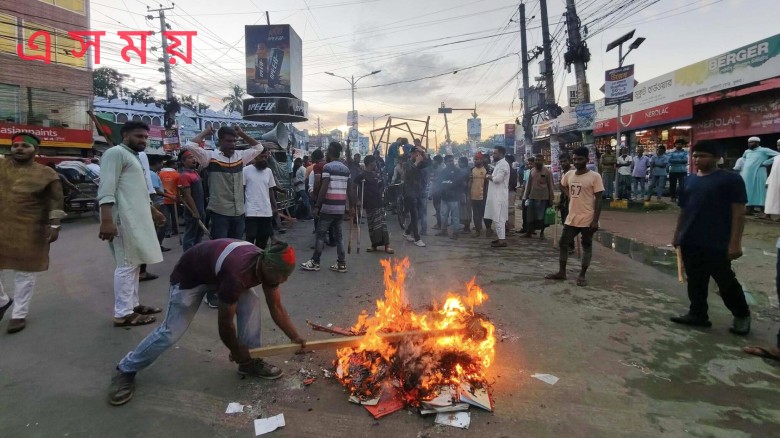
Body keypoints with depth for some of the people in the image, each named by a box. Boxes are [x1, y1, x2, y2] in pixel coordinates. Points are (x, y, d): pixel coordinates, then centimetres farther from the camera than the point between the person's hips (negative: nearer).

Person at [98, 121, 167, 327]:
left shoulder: (135, 157, 23)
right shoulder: (116, 153, -7)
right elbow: (106, 188, -18)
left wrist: (153, 211, 38)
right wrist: (106, 219, -27)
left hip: (137, 218, 10)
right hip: (124, 219, -10)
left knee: (134, 263, 13)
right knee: (127, 264, -8)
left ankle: (132, 305, 22)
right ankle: (123, 314, -3)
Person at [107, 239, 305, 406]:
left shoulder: (268, 265, -20)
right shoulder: (237, 275, -43)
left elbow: (276, 307, -6)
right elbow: (225, 322, -28)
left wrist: (295, 337, -10)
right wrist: (236, 352, -11)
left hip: (219, 272, 7)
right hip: (189, 276, -7)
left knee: (251, 302, -12)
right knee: (170, 332, -7)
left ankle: (250, 362, 1)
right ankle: (125, 371, 16)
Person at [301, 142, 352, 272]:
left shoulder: (327, 167, -9)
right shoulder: (346, 169, 12)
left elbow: (323, 188, -15)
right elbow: (347, 189, 13)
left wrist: (317, 206, -12)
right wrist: (347, 205, 20)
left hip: (328, 206, -6)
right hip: (341, 207, 7)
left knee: (321, 234, 2)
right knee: (338, 235, 10)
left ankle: (315, 262, 8)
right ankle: (341, 263, 10)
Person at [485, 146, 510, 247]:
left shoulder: (503, 164, -14)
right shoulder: (499, 164, 18)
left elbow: (497, 179, -22)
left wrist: (490, 177, -6)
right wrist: (491, 177, 2)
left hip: (499, 196, -10)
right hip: (496, 195, 10)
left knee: (499, 218, -8)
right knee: (497, 218, 14)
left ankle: (502, 240, -5)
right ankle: (500, 237, 20)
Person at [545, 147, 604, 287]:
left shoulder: (595, 176, -11)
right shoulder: (569, 175, 4)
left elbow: (598, 200, -12)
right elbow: (562, 185, 28)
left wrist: (595, 220, -16)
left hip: (587, 219, -6)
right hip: (571, 218, 6)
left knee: (587, 246, 6)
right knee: (563, 243, 9)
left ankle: (582, 275, 14)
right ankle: (561, 272, 20)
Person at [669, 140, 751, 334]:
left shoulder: (730, 179, -6)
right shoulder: (689, 180, 12)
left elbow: (738, 212, -10)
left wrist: (735, 242, -14)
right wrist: (677, 235, 17)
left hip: (717, 244, -5)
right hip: (690, 242, 6)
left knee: (726, 282, 6)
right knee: (695, 281, 12)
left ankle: (742, 315, 27)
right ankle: (698, 314, 25)